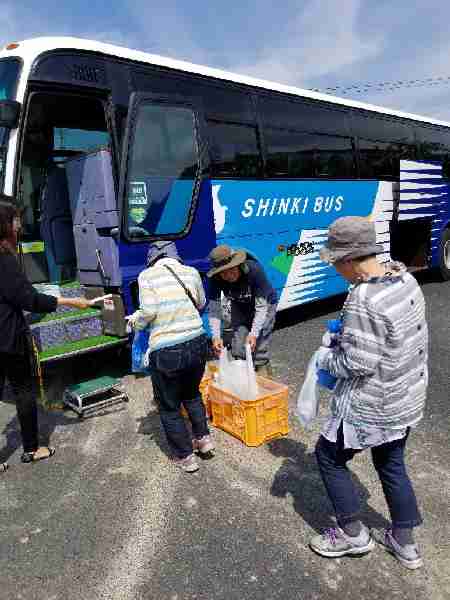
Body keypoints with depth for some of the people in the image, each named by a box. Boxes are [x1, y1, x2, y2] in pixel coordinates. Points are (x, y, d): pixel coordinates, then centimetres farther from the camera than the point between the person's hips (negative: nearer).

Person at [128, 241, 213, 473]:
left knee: (169, 406, 15)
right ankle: (203, 439, 31)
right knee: (192, 394, 31)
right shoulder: (191, 272, 7)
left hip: (166, 351, -4)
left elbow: (149, 311, -14)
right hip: (197, 343, 5)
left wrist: (135, 321, 6)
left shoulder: (147, 275, -4)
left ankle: (185, 457, 23)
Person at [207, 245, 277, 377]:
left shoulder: (254, 270, -38)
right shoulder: (216, 279, -28)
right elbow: (214, 309, -23)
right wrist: (216, 336, -34)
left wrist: (254, 334, -39)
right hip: (239, 307, 3)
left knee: (260, 346, -11)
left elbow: (261, 307, -33)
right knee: (238, 351, 1)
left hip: (265, 303, -3)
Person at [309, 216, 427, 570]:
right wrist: (347, 338, 6)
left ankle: (353, 534, 31)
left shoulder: (362, 300, -30)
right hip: (408, 396, 9)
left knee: (328, 456, 15)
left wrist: (326, 359, -5)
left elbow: (357, 364, -25)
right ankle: (405, 544, 42)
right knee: (392, 464, 26)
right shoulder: (405, 279, -3)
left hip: (373, 404, -8)